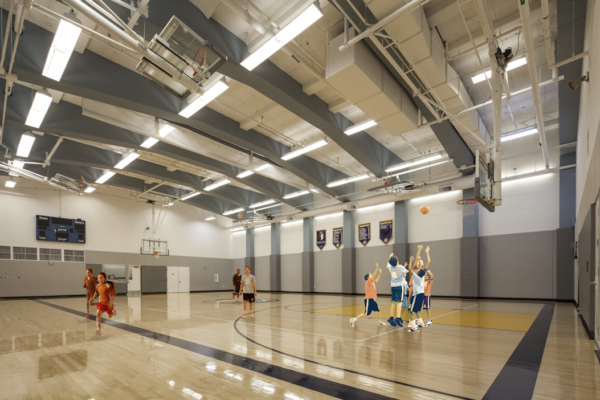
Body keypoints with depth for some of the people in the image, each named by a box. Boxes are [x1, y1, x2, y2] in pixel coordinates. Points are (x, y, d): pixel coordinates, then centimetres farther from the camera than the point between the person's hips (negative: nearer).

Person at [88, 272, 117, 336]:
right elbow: (96, 292, 21)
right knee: (98, 314, -19)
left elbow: (113, 294, -21)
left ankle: (113, 311, 51)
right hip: (101, 302, 4)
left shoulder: (108, 285, -20)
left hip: (109, 303, -4)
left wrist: (110, 303, -30)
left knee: (110, 316, 15)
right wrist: (93, 298, 12)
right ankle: (98, 330, -18)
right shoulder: (98, 286, -2)